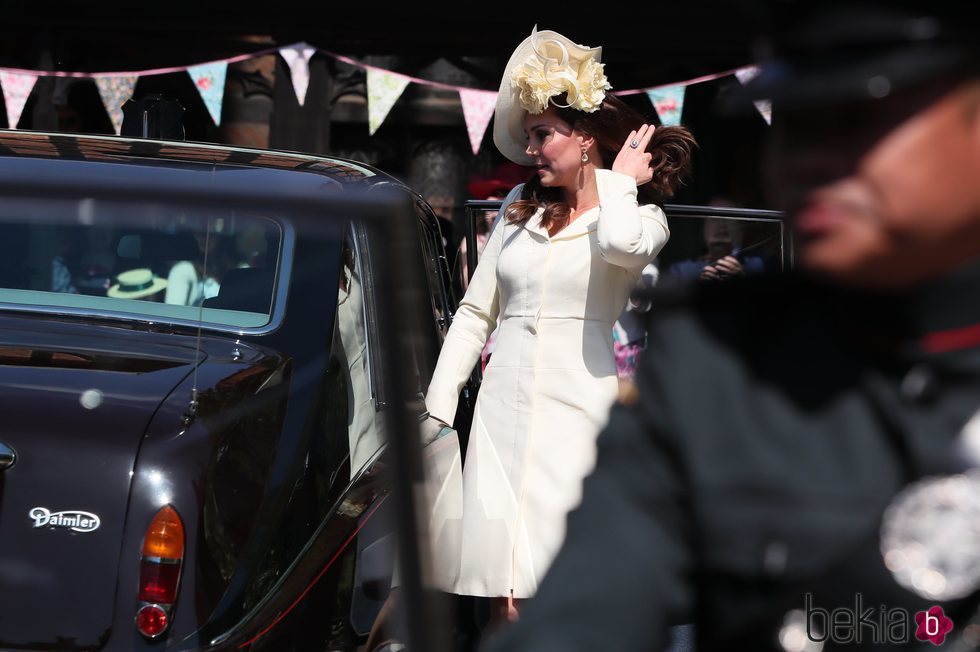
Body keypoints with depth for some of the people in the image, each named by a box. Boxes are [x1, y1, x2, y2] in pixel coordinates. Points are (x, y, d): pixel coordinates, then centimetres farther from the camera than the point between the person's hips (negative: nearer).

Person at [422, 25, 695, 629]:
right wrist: (437, 409, 9)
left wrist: (619, 181, -3)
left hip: (580, 410, -4)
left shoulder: (641, 215, 4)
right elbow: (475, 313, 17)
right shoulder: (519, 214, 17)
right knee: (505, 597, -2)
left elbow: (621, 244, -22)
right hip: (504, 406, 4)